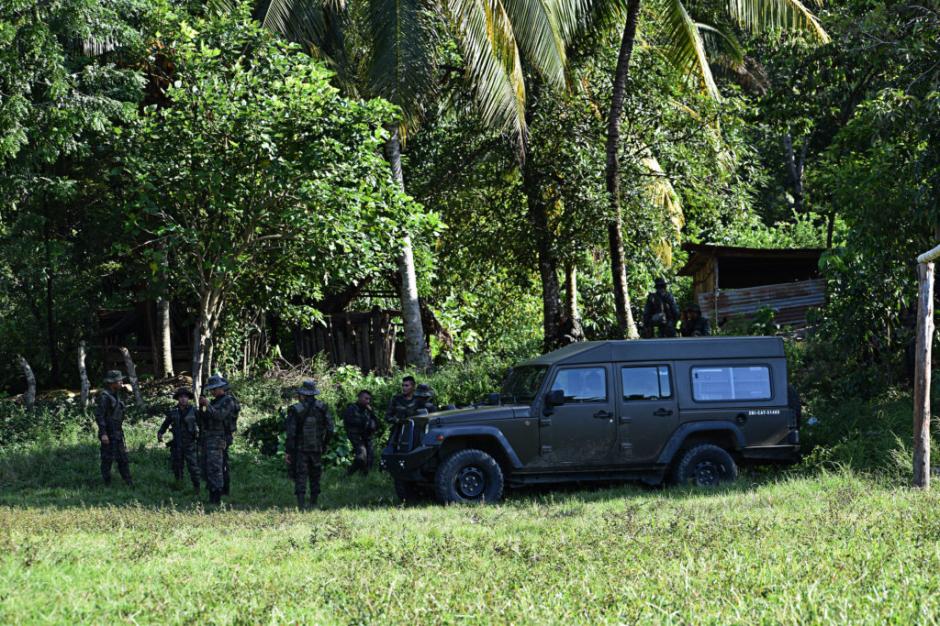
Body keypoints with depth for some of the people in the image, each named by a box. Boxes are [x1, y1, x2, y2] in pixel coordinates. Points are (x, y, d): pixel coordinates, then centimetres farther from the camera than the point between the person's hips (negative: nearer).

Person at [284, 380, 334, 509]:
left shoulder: (295, 410, -10)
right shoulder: (322, 408, -2)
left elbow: (291, 433, -12)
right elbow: (330, 429, 0)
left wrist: (287, 451, -7)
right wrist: (324, 445, 14)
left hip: (300, 449, -3)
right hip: (316, 449, 3)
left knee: (300, 476, -1)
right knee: (315, 476, 16)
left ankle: (301, 505, -11)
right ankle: (314, 503, 21)